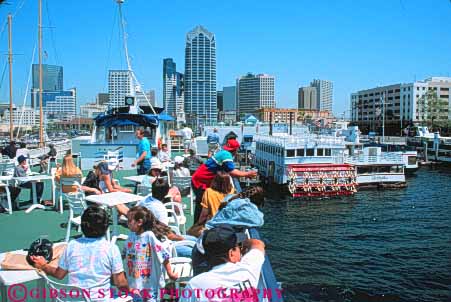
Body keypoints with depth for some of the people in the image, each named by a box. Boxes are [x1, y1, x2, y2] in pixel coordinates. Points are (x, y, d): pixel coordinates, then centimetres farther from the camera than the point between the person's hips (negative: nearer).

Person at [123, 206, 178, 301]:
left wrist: (170, 274, -15)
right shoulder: (131, 236, 0)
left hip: (149, 284, -6)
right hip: (133, 283, 6)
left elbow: (164, 255, -18)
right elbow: (123, 254, 15)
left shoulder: (149, 236, -19)